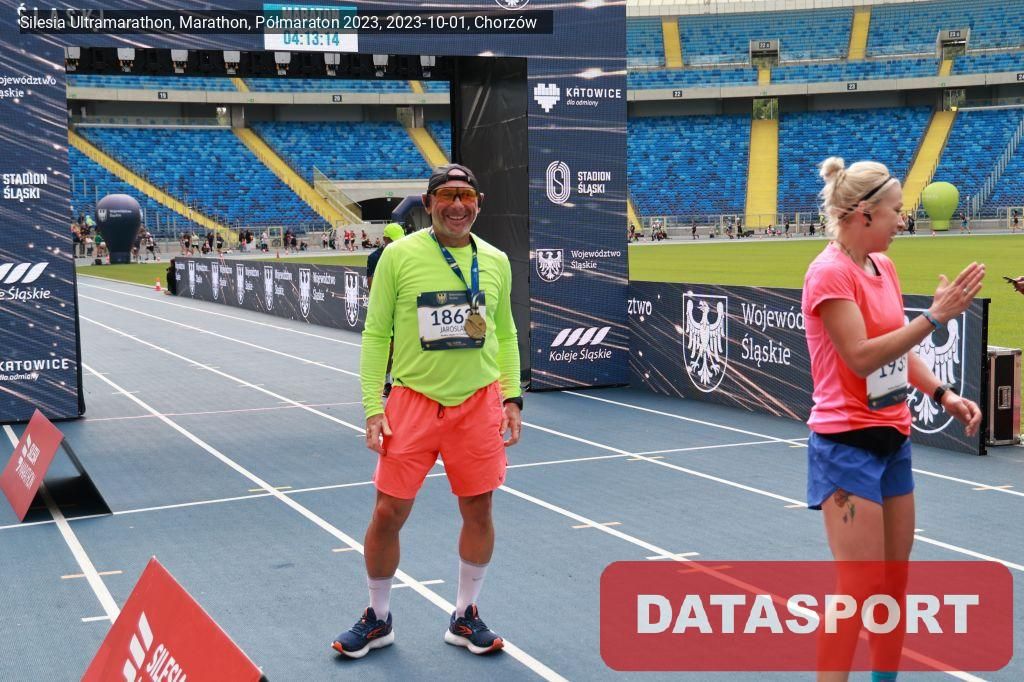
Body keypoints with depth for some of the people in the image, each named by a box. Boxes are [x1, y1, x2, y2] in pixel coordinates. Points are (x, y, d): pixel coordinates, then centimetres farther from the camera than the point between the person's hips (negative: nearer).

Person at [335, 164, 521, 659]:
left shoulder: (495, 261, 4)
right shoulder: (400, 255, -5)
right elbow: (375, 335, -1)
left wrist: (511, 397, 5)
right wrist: (373, 408, -7)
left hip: (478, 403, 2)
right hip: (413, 400, -2)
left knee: (478, 511, 7)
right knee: (388, 512, 2)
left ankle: (465, 618, 28)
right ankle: (378, 619, 25)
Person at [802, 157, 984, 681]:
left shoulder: (883, 266, 10)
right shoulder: (830, 273, -15)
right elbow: (861, 357, -23)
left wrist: (944, 394, 4)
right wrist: (935, 316, -24)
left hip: (892, 440, 8)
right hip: (847, 444, -8)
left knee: (894, 582, 14)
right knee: (859, 589, -6)